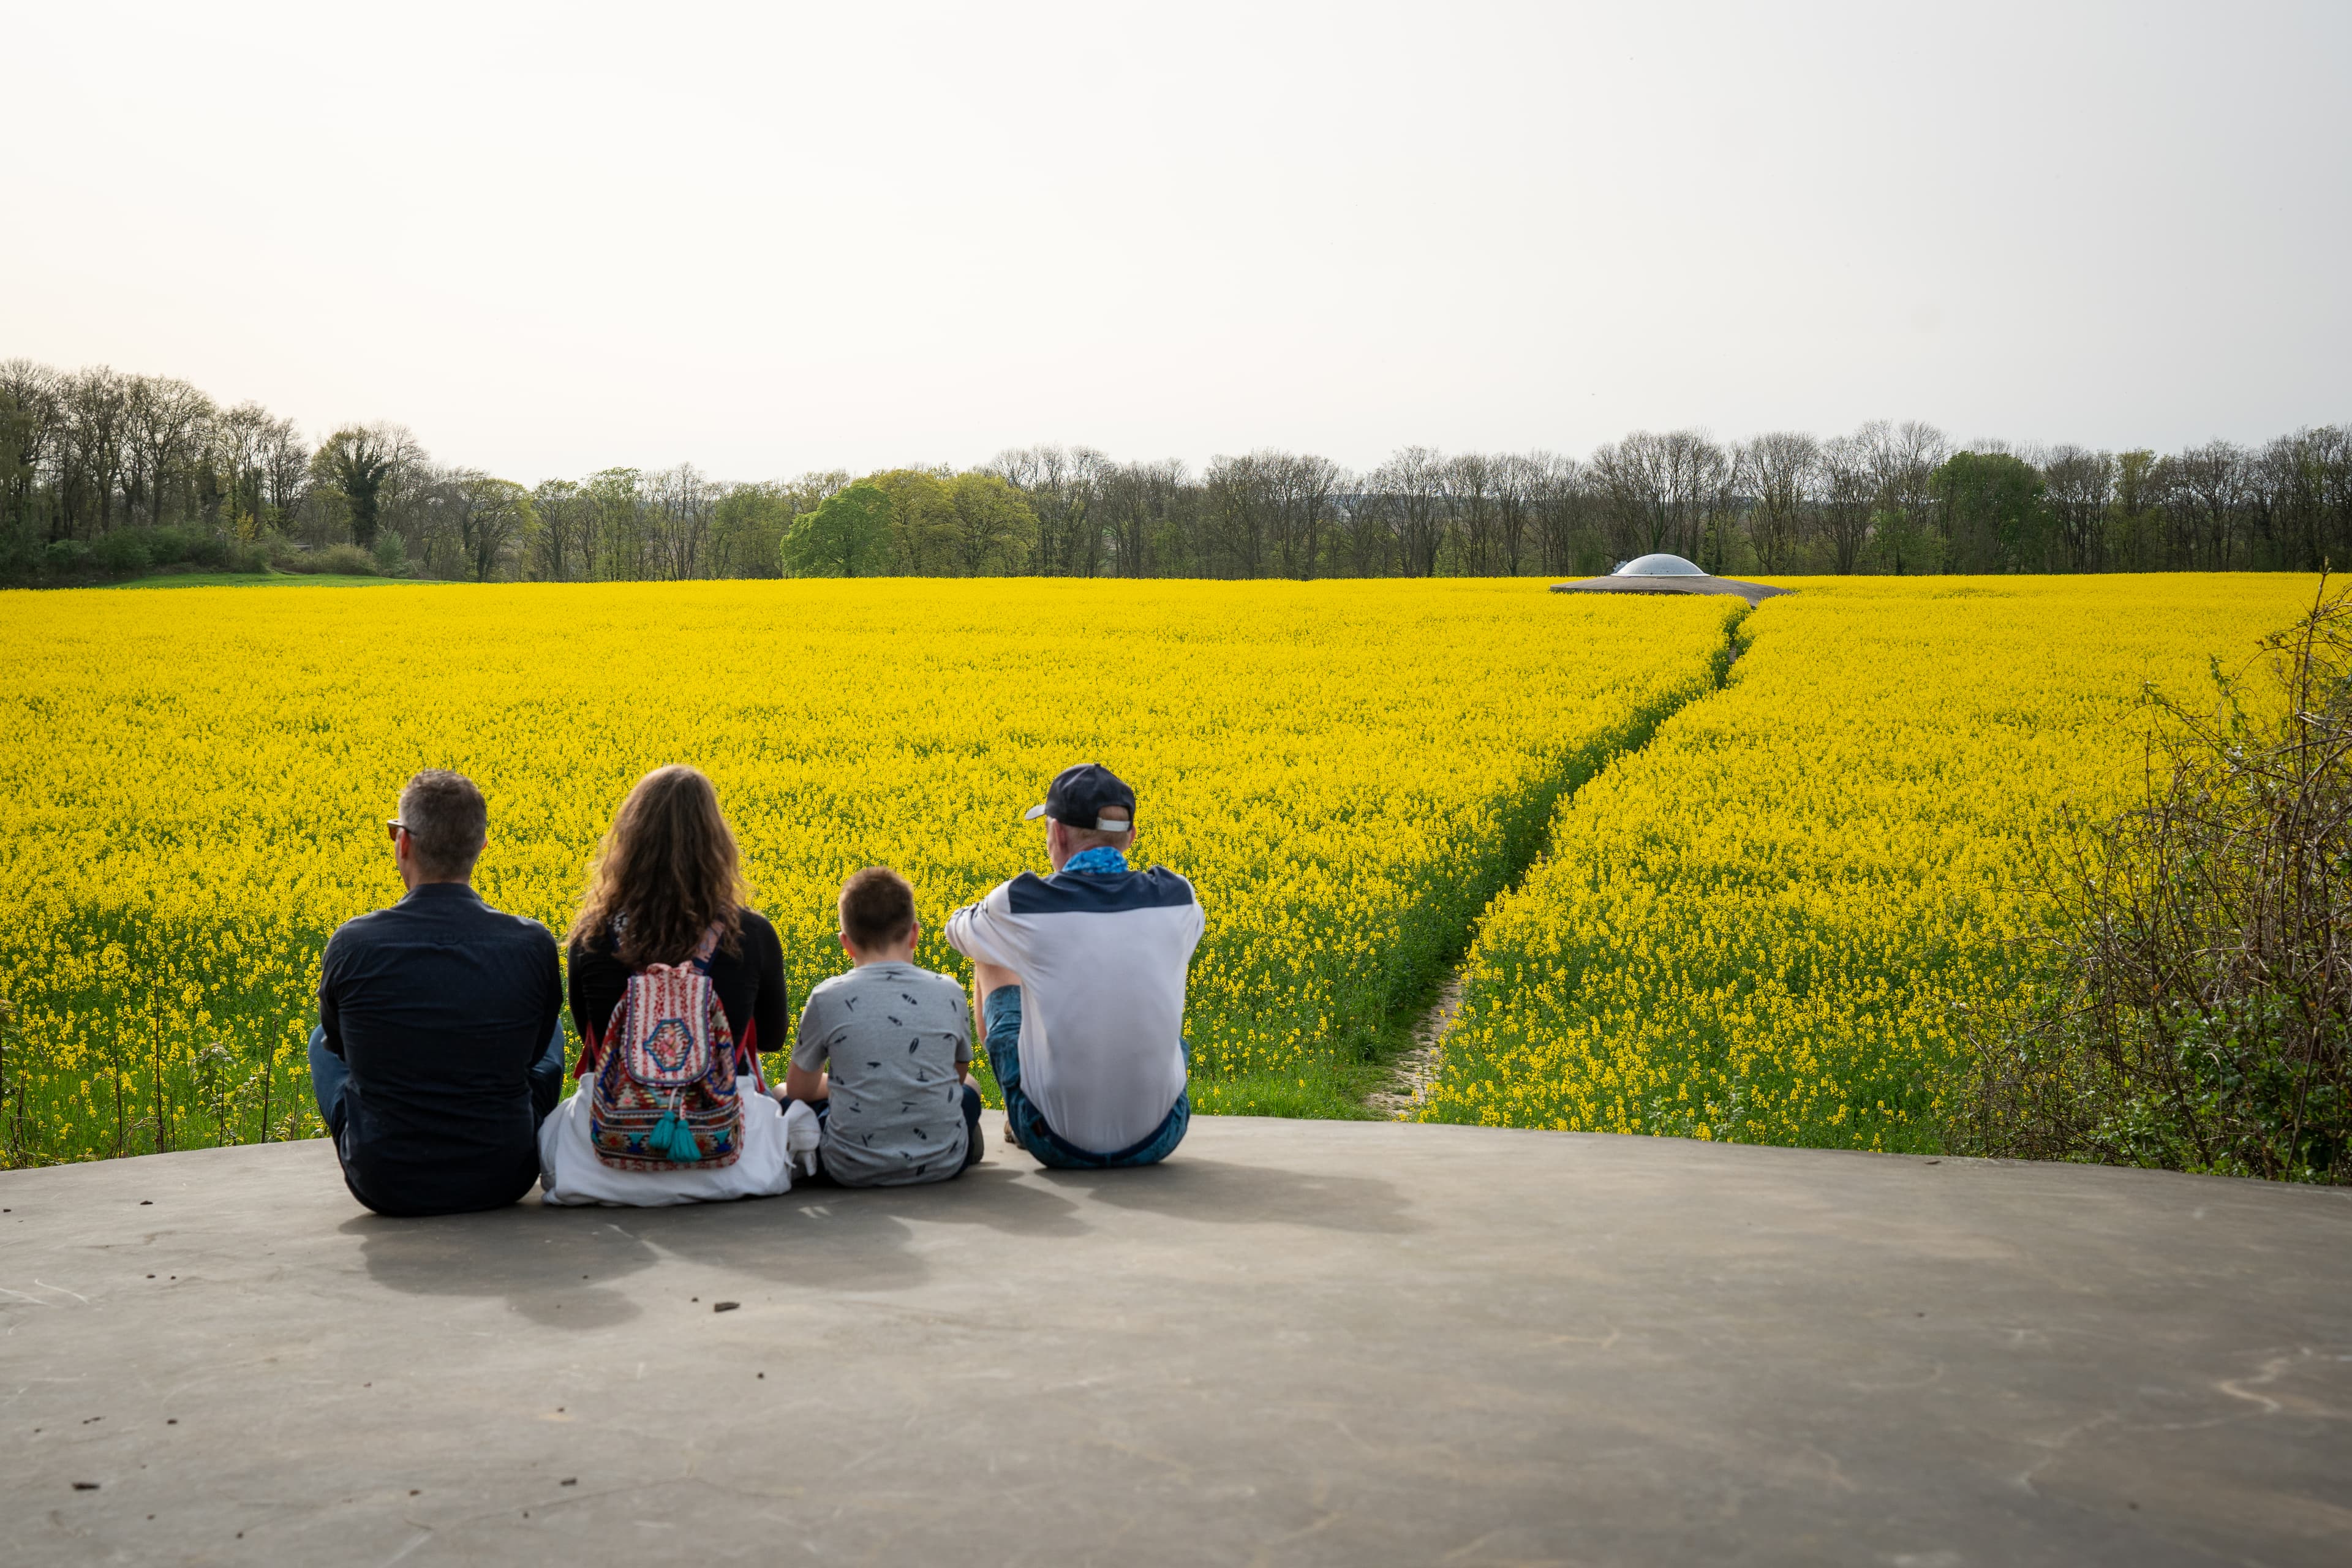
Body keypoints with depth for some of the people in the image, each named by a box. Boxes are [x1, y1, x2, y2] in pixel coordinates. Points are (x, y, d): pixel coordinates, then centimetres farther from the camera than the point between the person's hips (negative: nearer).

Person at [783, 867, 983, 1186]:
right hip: (943, 1165, 3)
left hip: (853, 1171, -2)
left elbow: (799, 1091, 8)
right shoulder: (949, 993, -1)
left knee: (787, 1101, 26)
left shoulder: (828, 998, -6)